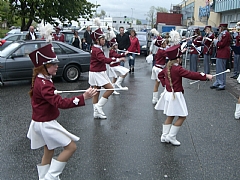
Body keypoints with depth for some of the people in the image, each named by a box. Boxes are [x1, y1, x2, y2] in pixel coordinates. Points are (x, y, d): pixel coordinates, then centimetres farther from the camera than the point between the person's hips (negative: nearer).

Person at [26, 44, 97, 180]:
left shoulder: (40, 80, 4)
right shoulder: (43, 84, -26)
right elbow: (60, 103, -36)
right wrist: (83, 97, -41)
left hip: (41, 122, 10)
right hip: (46, 124, -10)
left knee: (49, 151, 21)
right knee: (71, 147, -4)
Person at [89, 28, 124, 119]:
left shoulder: (96, 48, 12)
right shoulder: (96, 50, -19)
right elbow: (104, 59, -33)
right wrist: (116, 60, -35)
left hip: (99, 73, 10)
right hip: (97, 73, -10)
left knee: (96, 92, 11)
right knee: (110, 88, -10)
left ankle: (96, 113, 16)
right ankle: (99, 106, -5)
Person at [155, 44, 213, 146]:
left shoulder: (168, 67, 5)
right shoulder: (178, 69, -22)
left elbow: (160, 75, 21)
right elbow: (191, 75, -24)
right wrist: (206, 76, -19)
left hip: (168, 93, 9)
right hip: (175, 95, -9)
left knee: (170, 116, 18)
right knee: (182, 116, 2)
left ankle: (165, 136, 23)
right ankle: (171, 137, 6)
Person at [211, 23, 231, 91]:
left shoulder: (226, 34, -15)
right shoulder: (222, 34, 16)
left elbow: (222, 44, -21)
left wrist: (216, 41, -8)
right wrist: (216, 41, 1)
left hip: (223, 54, -10)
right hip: (220, 54, 10)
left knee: (221, 70, -4)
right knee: (218, 69, 15)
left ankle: (222, 85, 3)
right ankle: (217, 83, 24)